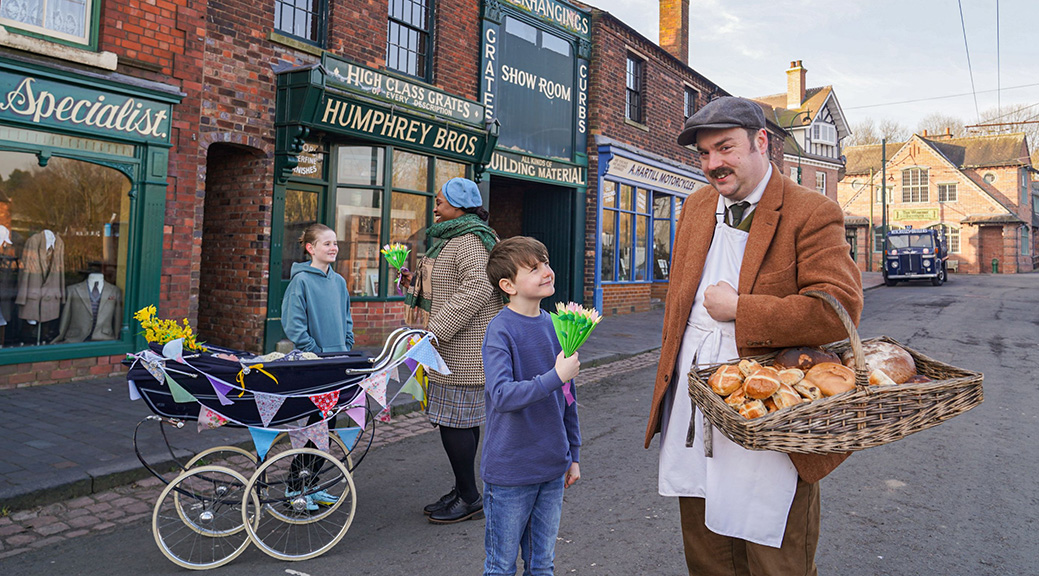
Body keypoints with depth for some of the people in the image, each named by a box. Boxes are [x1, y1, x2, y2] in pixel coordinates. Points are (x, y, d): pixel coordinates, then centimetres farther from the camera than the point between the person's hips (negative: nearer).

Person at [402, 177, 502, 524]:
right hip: (452, 348, 11)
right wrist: (415, 284, 17)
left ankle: (470, 498, 6)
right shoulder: (451, 238, 20)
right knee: (462, 419, 15)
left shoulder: (468, 240, -15)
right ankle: (463, 491, 25)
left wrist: (436, 329, -28)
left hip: (463, 349, -11)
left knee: (454, 421, -6)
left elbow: (478, 288, -28)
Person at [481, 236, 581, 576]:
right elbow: (501, 395, -27)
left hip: (552, 469, 6)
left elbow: (566, 398, 11)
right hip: (510, 471, -5)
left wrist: (573, 455, 14)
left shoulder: (555, 325, 4)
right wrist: (555, 377, -29)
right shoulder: (501, 331, -15)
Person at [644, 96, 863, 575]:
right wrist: (669, 374, 17)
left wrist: (739, 310, -19)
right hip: (691, 418, 6)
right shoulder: (696, 207, 10)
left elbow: (840, 307, -22)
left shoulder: (812, 214, -10)